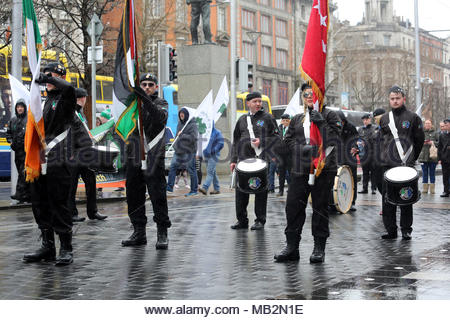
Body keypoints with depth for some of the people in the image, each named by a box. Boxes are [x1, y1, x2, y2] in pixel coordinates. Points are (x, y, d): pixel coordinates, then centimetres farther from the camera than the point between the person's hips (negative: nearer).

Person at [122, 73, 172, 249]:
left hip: (153, 157, -5)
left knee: (157, 195, -7)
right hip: (134, 157, 5)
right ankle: (139, 232, 17)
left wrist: (146, 99, -30)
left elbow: (161, 117, -18)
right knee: (134, 195, 8)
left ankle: (162, 234, -2)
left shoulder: (161, 103, 4)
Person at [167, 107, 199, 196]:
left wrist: (182, 135, -20)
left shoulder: (192, 125, -9)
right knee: (172, 166, -1)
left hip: (188, 151, -7)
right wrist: (176, 144, 15)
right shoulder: (180, 124, 13)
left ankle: (194, 190, 6)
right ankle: (169, 187, 1)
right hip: (179, 150, 7)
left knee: (191, 170, -1)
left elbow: (193, 137, -20)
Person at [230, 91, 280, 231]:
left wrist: (261, 142, -13)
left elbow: (277, 138, 0)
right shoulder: (242, 120, 16)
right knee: (241, 190, 1)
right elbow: (236, 141, 18)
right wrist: (233, 160, 10)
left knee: (261, 190, -1)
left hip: (262, 159, -3)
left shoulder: (267, 118, 5)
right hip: (244, 159, 3)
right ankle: (242, 220, 11)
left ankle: (260, 220, 8)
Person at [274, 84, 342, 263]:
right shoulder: (297, 119, 17)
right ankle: (291, 247, 9)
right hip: (300, 169, 4)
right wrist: (301, 149, -5)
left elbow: (334, 138, -8)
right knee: (293, 205, 0)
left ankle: (319, 248, 11)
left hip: (324, 169, -4)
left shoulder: (329, 115, 3)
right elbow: (289, 139, 13)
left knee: (320, 207, 1)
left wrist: (321, 122, -17)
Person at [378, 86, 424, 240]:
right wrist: (385, 155, 12)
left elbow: (420, 140, 6)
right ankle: (391, 230, 10)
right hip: (388, 164, 3)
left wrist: (412, 157, 8)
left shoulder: (412, 117, 1)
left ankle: (406, 230, 9)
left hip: (406, 165, -3)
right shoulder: (384, 119, 11)